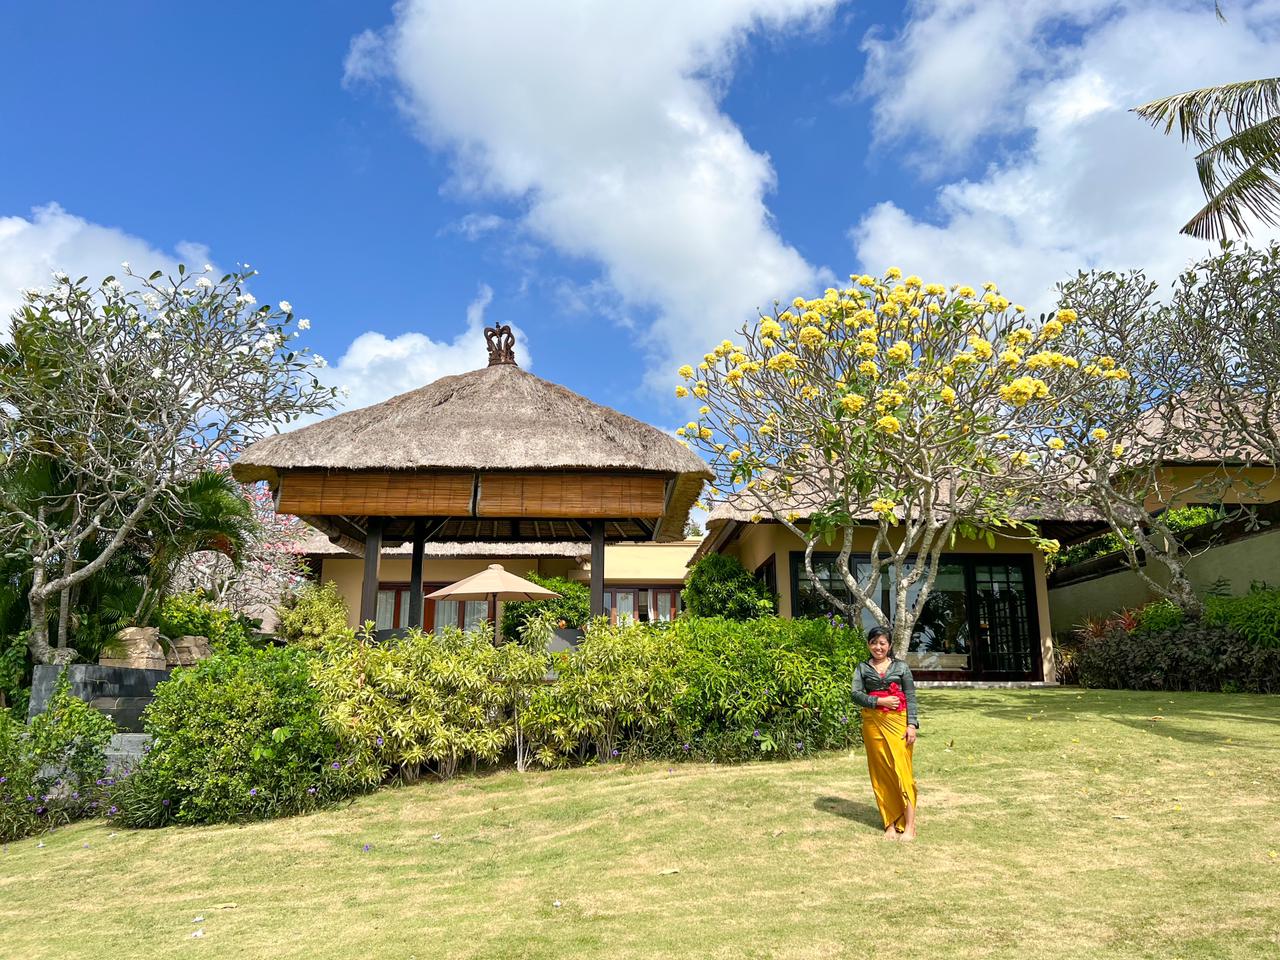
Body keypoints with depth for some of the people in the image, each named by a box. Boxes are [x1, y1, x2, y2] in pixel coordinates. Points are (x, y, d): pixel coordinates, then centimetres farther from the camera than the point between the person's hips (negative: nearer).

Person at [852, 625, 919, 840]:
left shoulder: (901, 667, 6)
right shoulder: (862, 668, 8)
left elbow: (911, 697, 3)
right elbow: (856, 694, -1)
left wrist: (912, 725, -6)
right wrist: (880, 701, -13)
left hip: (898, 722, -2)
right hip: (873, 723, 2)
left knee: (902, 770, -7)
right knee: (881, 773, 4)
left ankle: (909, 825, -2)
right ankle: (890, 824, 12)